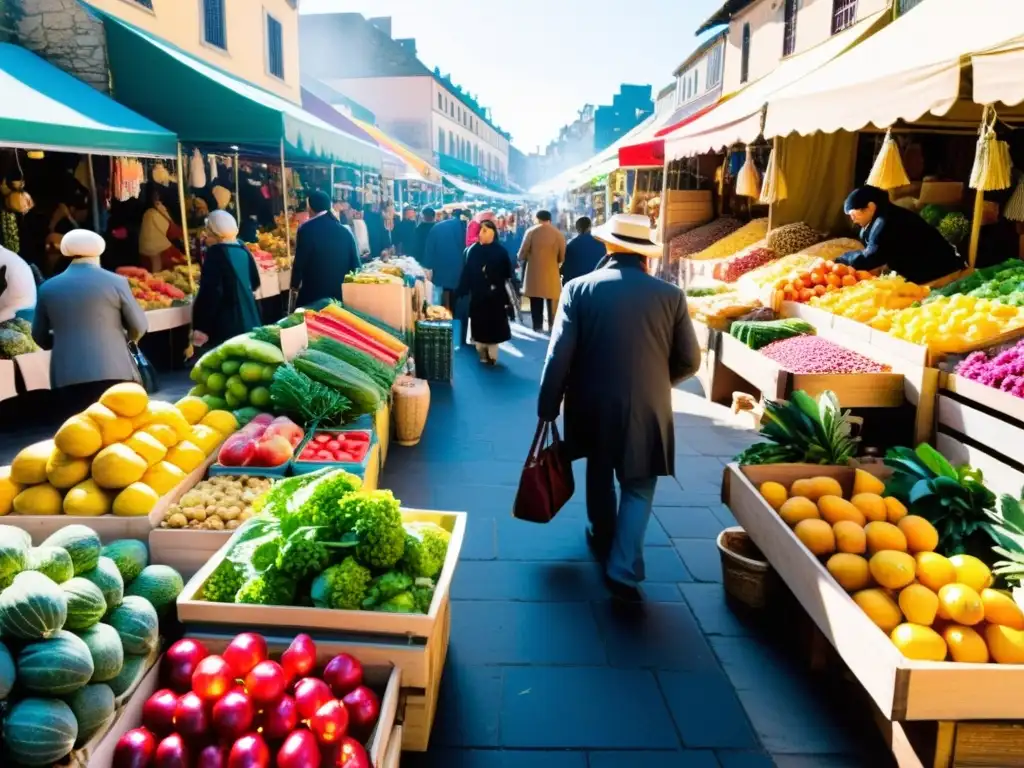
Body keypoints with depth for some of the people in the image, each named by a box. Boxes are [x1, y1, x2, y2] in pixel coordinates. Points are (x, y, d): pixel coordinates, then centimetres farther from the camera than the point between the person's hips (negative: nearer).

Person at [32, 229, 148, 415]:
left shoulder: (48, 288, 9)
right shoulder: (115, 282, 0)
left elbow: (39, 336, 17)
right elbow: (139, 327, 1)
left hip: (67, 375, 3)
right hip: (113, 370, -2)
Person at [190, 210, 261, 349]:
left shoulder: (216, 252, -13)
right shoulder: (242, 248, 8)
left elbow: (210, 291, -19)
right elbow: (254, 282, 19)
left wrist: (201, 327, -17)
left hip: (226, 323, -8)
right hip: (248, 317, 8)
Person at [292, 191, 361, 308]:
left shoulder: (306, 229, -8)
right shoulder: (345, 231, 5)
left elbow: (299, 262, -7)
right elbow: (355, 264, 8)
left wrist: (295, 283, 9)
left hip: (314, 293, -4)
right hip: (342, 292, 4)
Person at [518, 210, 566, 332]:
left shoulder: (531, 231, -4)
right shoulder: (558, 234, 1)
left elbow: (523, 252, -6)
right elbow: (562, 257, 2)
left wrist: (521, 260, 16)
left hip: (534, 272, -1)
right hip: (551, 273, 1)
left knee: (536, 303, 6)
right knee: (552, 303, 11)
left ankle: (538, 327, 7)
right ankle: (552, 326, 12)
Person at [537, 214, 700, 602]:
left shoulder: (579, 289, -8)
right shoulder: (670, 295, -6)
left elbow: (559, 355, -10)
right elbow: (689, 361, 0)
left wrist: (547, 407, -1)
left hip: (593, 405, 2)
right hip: (647, 409, -1)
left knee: (599, 473, 23)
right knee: (638, 488, 10)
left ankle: (603, 541, 42)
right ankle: (623, 569, 1)